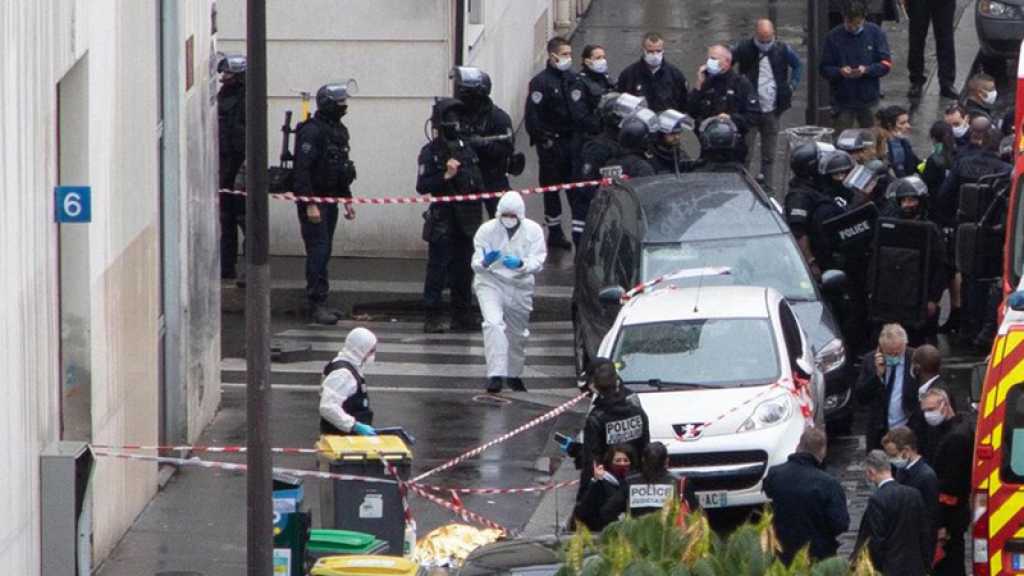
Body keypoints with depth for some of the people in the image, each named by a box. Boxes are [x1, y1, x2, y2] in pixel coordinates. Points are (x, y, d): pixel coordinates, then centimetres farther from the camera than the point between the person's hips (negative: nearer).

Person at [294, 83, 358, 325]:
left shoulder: (338, 131, 13)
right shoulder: (312, 131, -17)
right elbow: (302, 170, -21)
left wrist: (346, 199, 20)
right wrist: (309, 204, -24)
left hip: (330, 200, 9)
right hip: (313, 201, -9)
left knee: (324, 251, 11)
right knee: (318, 250, -11)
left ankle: (319, 302, 16)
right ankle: (317, 304, -10)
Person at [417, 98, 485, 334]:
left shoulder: (466, 150, 12)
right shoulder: (430, 152, -6)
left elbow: (478, 183, 19)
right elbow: (422, 186, -13)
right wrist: (446, 176, -22)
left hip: (466, 220, 6)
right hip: (442, 219, -6)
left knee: (463, 270, 10)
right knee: (438, 268, -5)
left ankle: (462, 316, 18)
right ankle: (433, 317, -2)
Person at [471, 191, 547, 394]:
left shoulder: (533, 231, -8)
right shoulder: (487, 230, -11)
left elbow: (538, 262, -14)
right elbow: (476, 264, -12)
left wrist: (521, 264, -36)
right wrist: (485, 262, -37)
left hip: (520, 286, 3)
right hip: (491, 282, -3)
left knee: (518, 334, 16)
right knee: (493, 323, -26)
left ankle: (514, 375, 38)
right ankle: (496, 375, -30)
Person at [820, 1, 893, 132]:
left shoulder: (875, 33, -3)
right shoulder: (834, 37, -4)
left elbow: (886, 64, -2)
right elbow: (824, 69, -1)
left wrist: (867, 70, -21)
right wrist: (839, 71, -23)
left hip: (869, 101, 1)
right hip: (843, 101, -1)